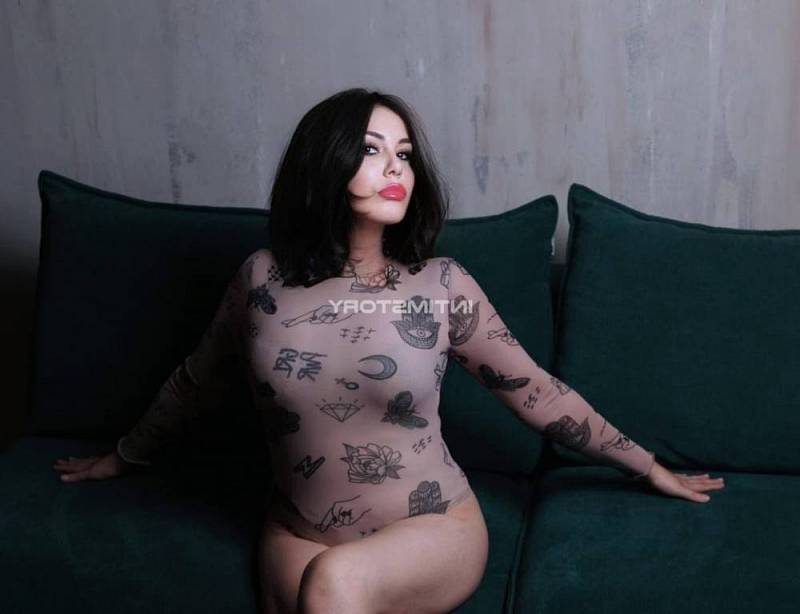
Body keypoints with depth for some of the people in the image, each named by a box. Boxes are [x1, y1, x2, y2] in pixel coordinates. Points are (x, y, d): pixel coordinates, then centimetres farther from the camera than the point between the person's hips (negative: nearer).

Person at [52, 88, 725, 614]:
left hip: (433, 532, -1)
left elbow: (539, 393, 2)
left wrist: (651, 468, 7)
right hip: (298, 535, 2)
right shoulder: (263, 277, -3)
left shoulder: (441, 284, -7)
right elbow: (194, 380, 14)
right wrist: (122, 458, 28)